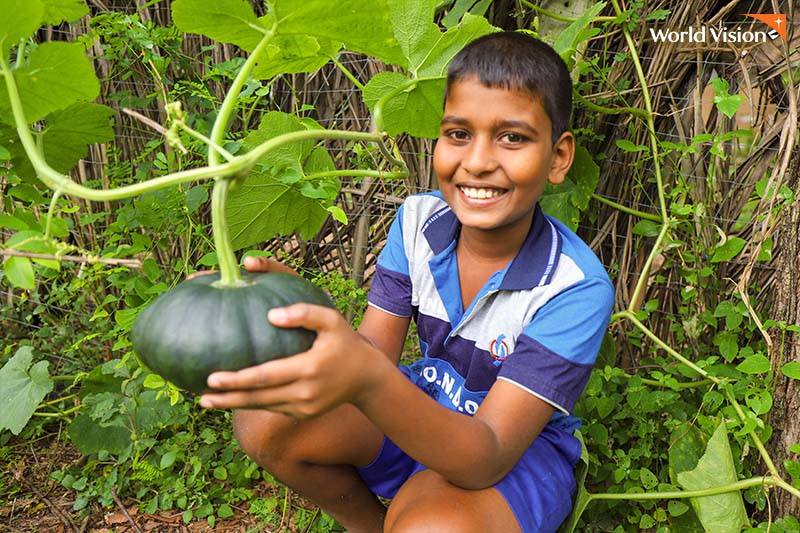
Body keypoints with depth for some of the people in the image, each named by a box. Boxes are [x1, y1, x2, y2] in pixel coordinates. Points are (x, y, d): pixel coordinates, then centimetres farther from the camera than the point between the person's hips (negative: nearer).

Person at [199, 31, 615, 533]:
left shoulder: (577, 287, -27)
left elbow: (487, 458, -32)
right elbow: (373, 352, -12)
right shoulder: (418, 221, -11)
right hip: (424, 407, 5)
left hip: (522, 446, -4)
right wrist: (296, 307, -33)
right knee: (264, 422, -15)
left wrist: (367, 380, -51)